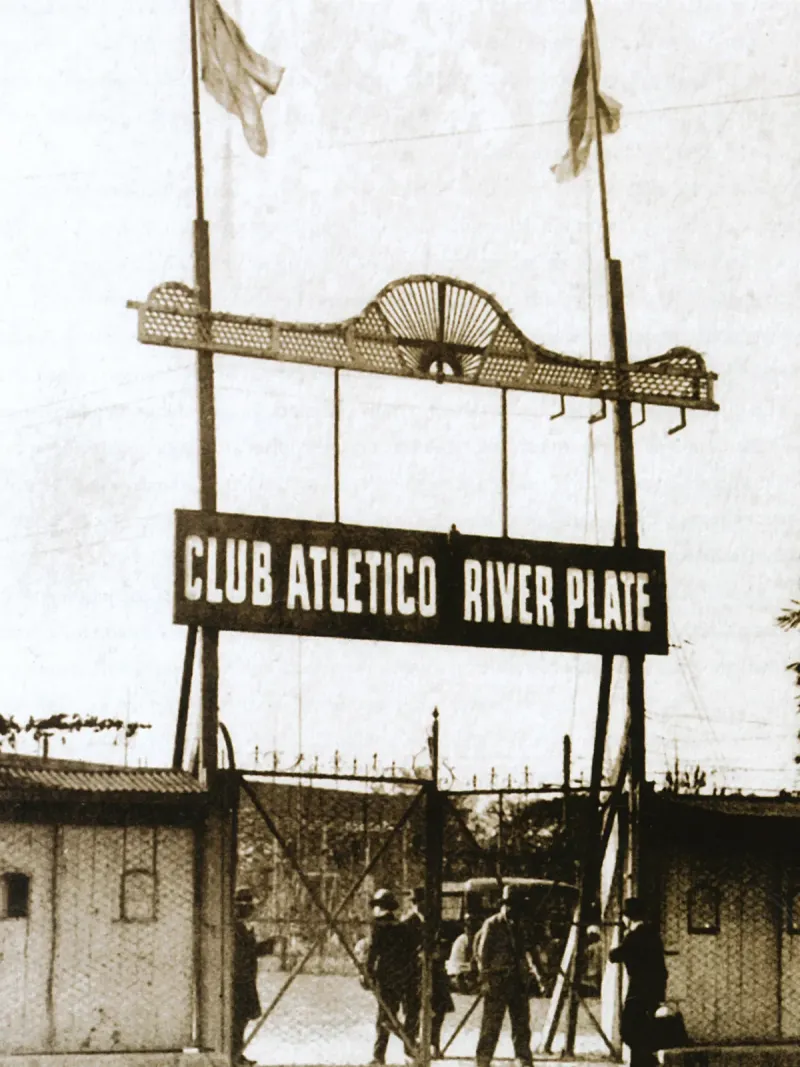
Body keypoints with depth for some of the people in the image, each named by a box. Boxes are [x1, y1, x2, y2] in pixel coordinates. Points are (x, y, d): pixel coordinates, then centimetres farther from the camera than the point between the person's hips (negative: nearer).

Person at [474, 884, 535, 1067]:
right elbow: (482, 954, -9)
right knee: (491, 1026, -4)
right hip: (497, 983, -6)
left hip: (518, 983, 7)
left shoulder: (520, 926, 13)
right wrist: (486, 980, -13)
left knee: (522, 1025, 7)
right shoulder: (492, 925, -7)